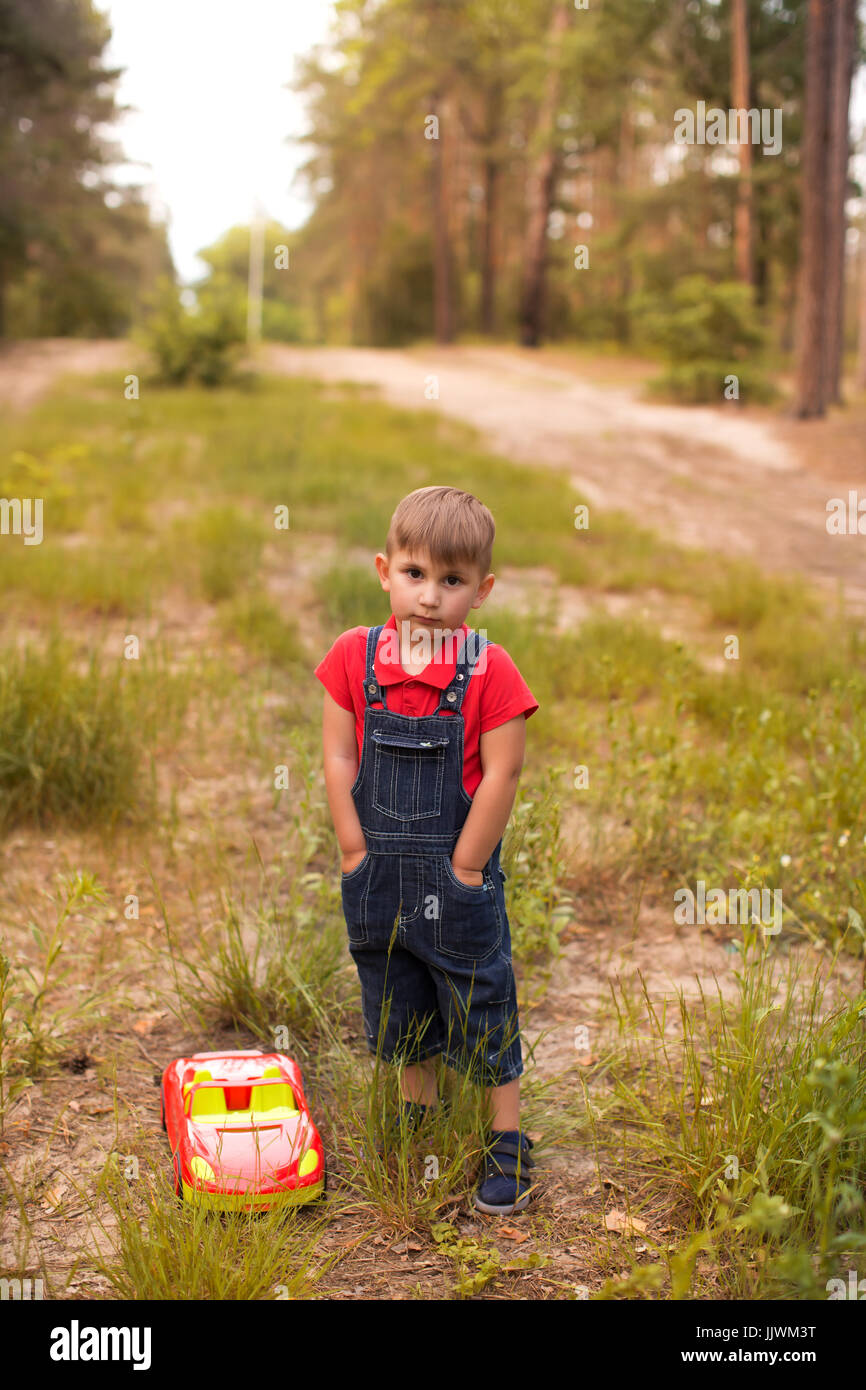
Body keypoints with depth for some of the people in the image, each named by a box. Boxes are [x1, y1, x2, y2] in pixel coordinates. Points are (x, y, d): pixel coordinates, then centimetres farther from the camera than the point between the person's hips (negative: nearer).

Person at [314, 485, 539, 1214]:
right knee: (395, 1006, 21)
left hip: (458, 878, -3)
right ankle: (418, 1115, 43)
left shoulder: (489, 670, -14)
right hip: (377, 877, 4)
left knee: (482, 1009, 10)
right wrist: (356, 852, -6)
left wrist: (464, 868, -13)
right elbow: (338, 757, -3)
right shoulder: (354, 656, -5)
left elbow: (502, 774, -14)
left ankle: (509, 1143, 26)